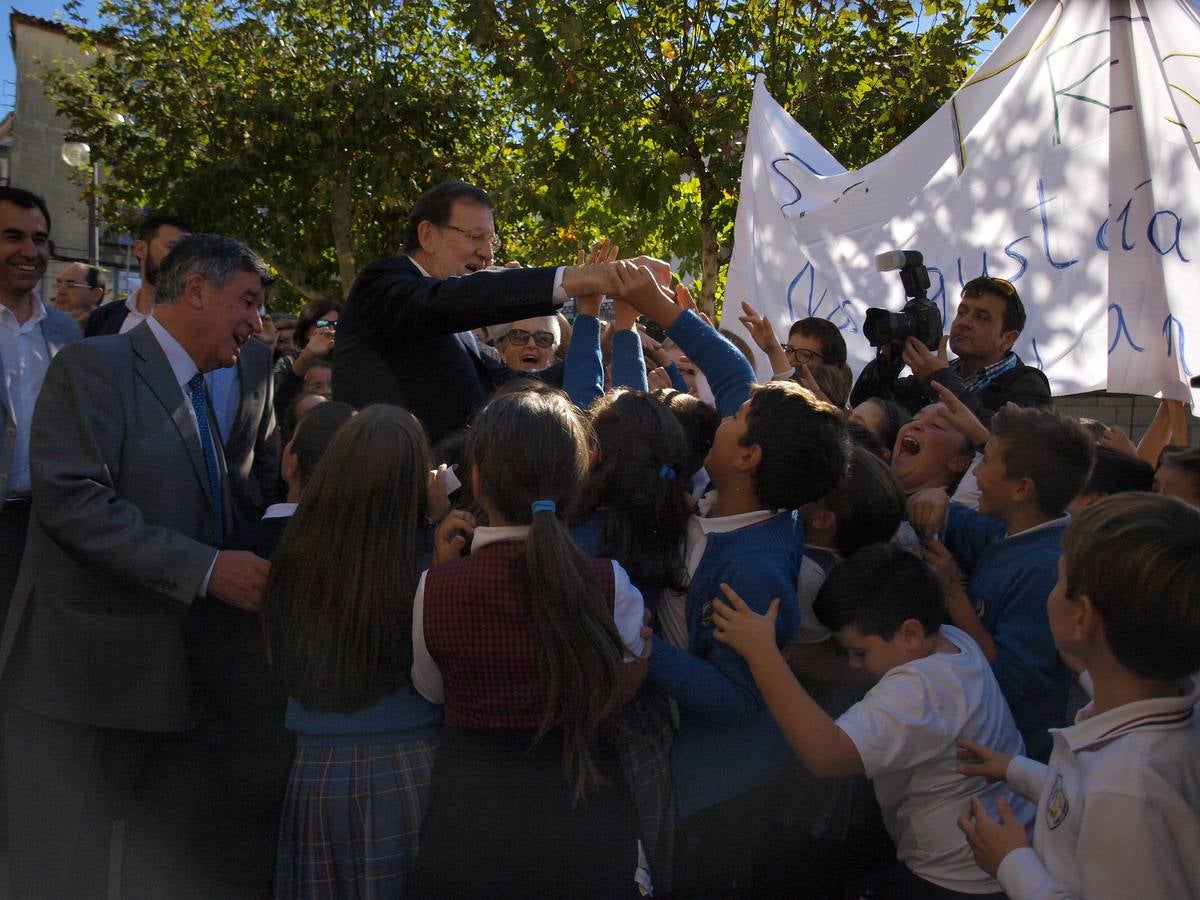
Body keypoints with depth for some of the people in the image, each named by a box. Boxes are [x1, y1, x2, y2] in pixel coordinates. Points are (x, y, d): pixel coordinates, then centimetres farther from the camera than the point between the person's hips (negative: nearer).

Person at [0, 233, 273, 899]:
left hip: (171, 686, 8)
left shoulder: (196, 395, 18)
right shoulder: (96, 365, -8)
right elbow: (71, 500, -20)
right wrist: (204, 569, -22)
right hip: (82, 679, -8)